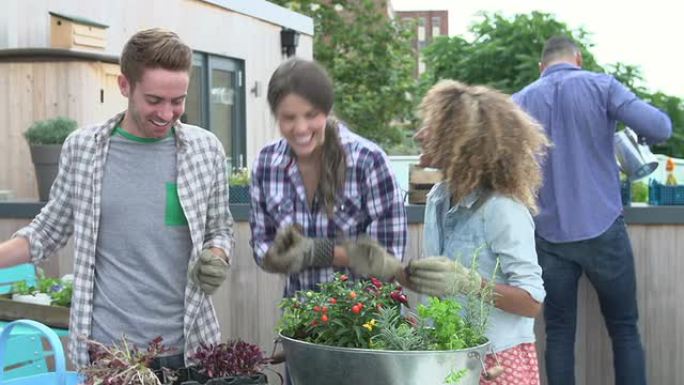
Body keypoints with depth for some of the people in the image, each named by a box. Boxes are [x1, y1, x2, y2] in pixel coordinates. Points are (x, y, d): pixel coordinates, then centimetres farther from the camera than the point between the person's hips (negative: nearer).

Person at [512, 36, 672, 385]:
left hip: (550, 234, 2)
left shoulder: (520, 101, 4)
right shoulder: (601, 85, -3)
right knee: (624, 329, 9)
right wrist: (642, 139, 10)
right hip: (603, 229, -2)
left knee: (558, 331, 9)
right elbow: (659, 127, -11)